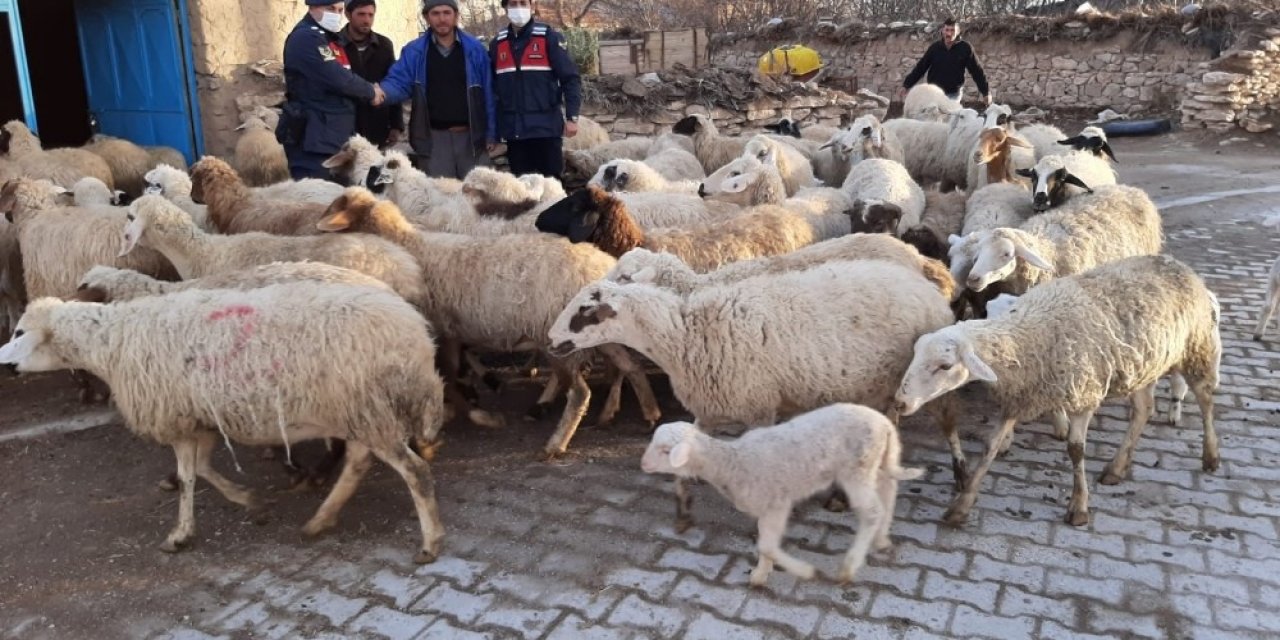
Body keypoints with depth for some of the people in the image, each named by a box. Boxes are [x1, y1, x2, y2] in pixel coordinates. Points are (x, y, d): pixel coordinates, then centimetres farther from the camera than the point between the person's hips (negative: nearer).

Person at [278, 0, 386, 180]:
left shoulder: (330, 38, 18)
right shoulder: (305, 38, -14)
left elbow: (344, 76, 20)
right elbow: (339, 79, -21)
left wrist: (369, 89, 2)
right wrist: (370, 91, -6)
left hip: (336, 135, 10)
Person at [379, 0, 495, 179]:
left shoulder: (475, 48, 1)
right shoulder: (414, 51, 2)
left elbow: (487, 93, 1)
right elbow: (398, 82, -5)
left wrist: (490, 134, -2)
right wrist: (380, 92, -28)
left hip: (471, 135, 0)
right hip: (433, 137, 0)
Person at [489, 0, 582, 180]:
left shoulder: (549, 37, -3)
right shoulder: (497, 44, 9)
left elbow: (570, 78, -5)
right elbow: (491, 85, 15)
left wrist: (572, 117, -13)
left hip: (546, 127, -4)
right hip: (513, 130, 4)